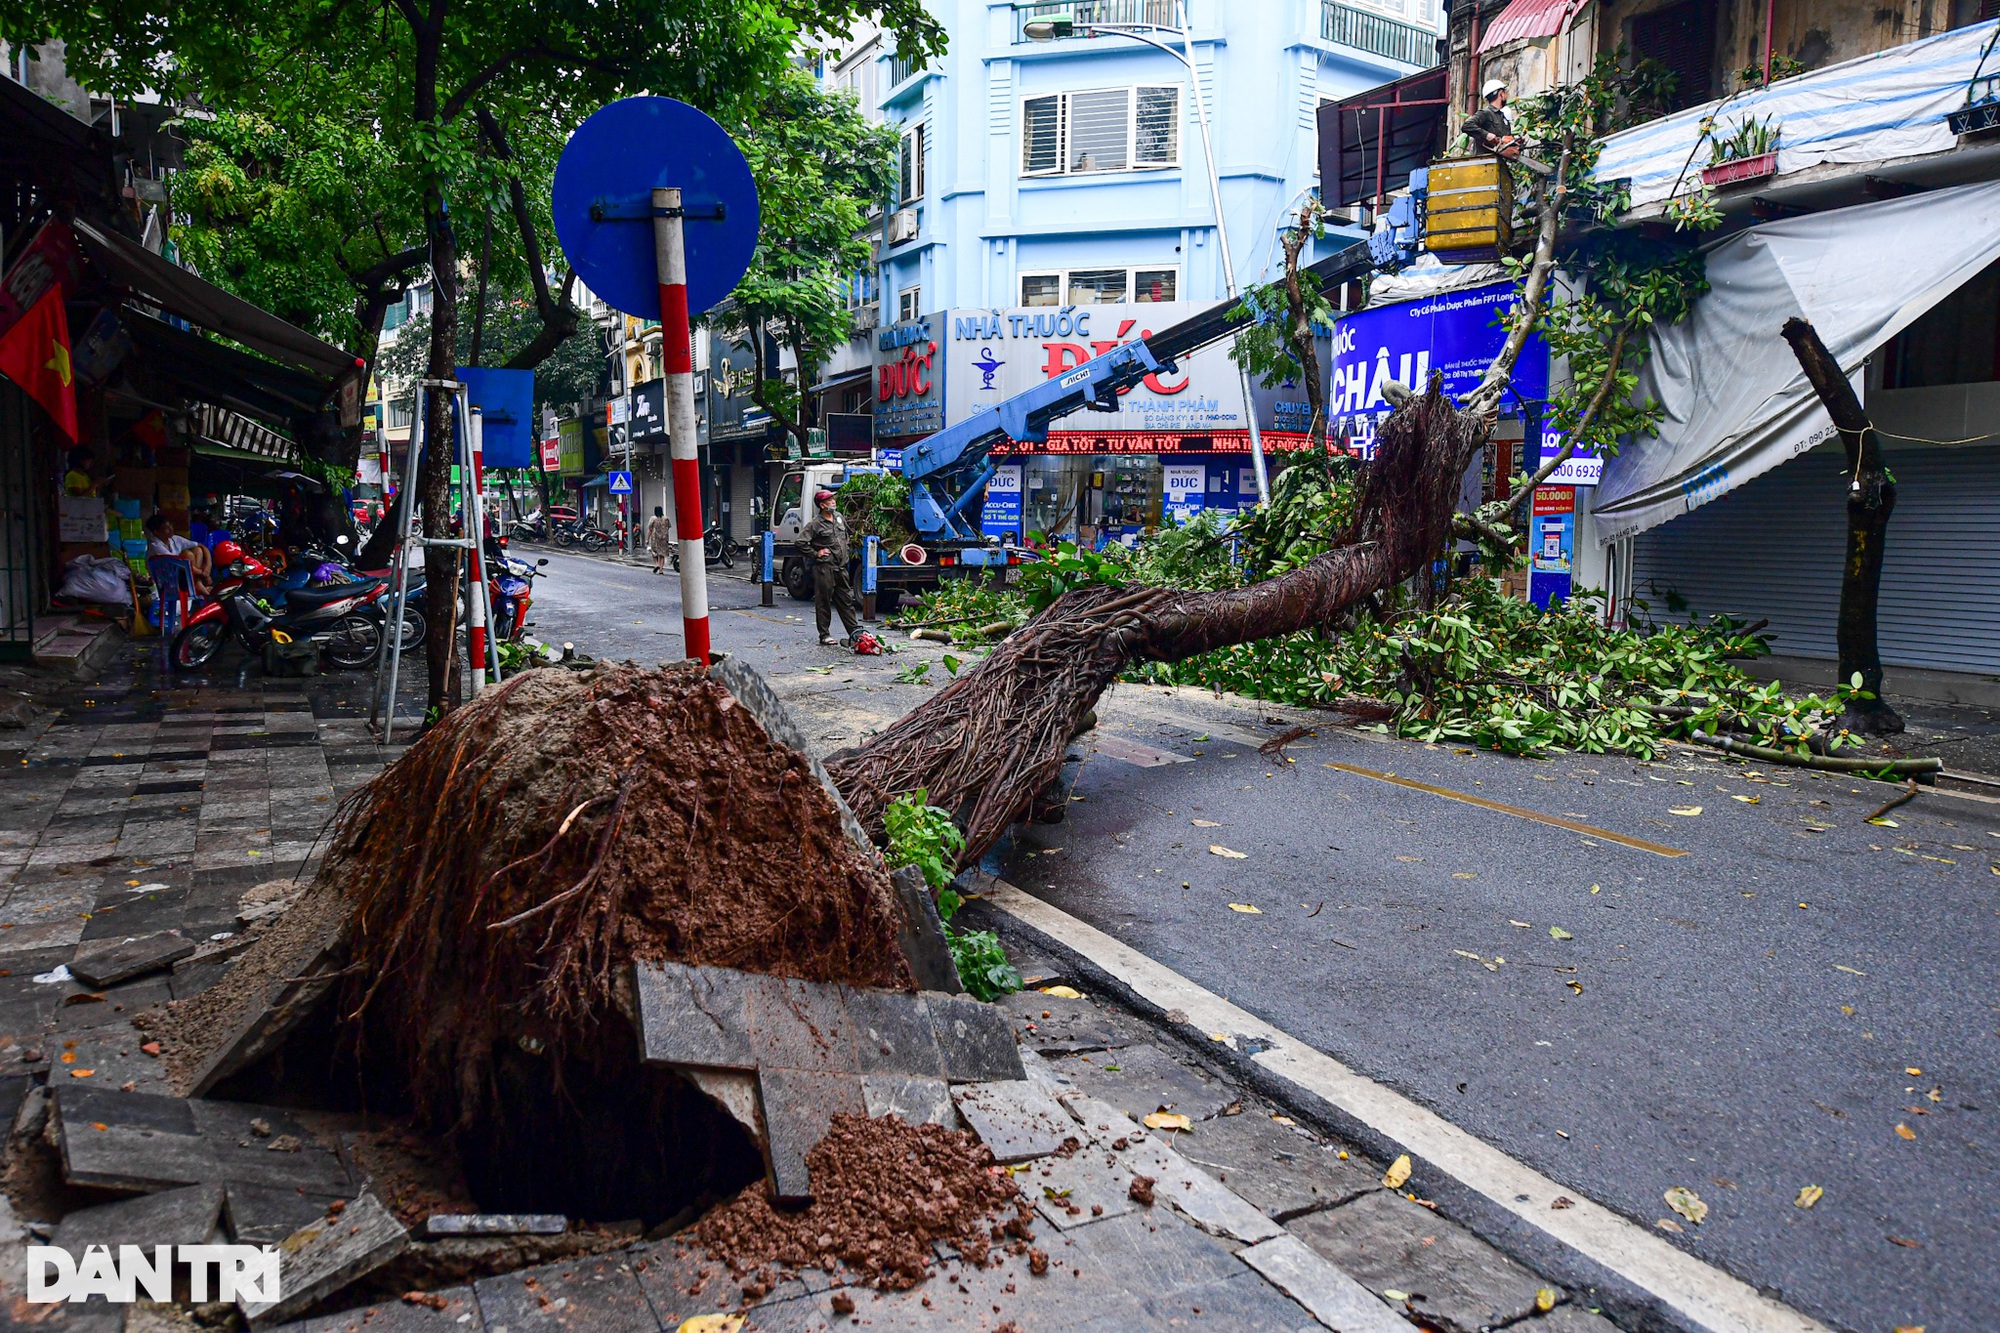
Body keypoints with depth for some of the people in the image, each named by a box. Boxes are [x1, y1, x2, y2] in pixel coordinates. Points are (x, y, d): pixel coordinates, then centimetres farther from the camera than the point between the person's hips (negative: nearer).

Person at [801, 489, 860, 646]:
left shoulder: (839, 517, 11)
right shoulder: (815, 524, -11)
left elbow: (846, 534, 30)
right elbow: (801, 542, -16)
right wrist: (815, 553, -12)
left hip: (841, 567, 7)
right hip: (824, 567, -7)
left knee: (846, 600, 10)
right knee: (823, 602, 1)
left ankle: (854, 632, 14)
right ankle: (824, 635, 7)